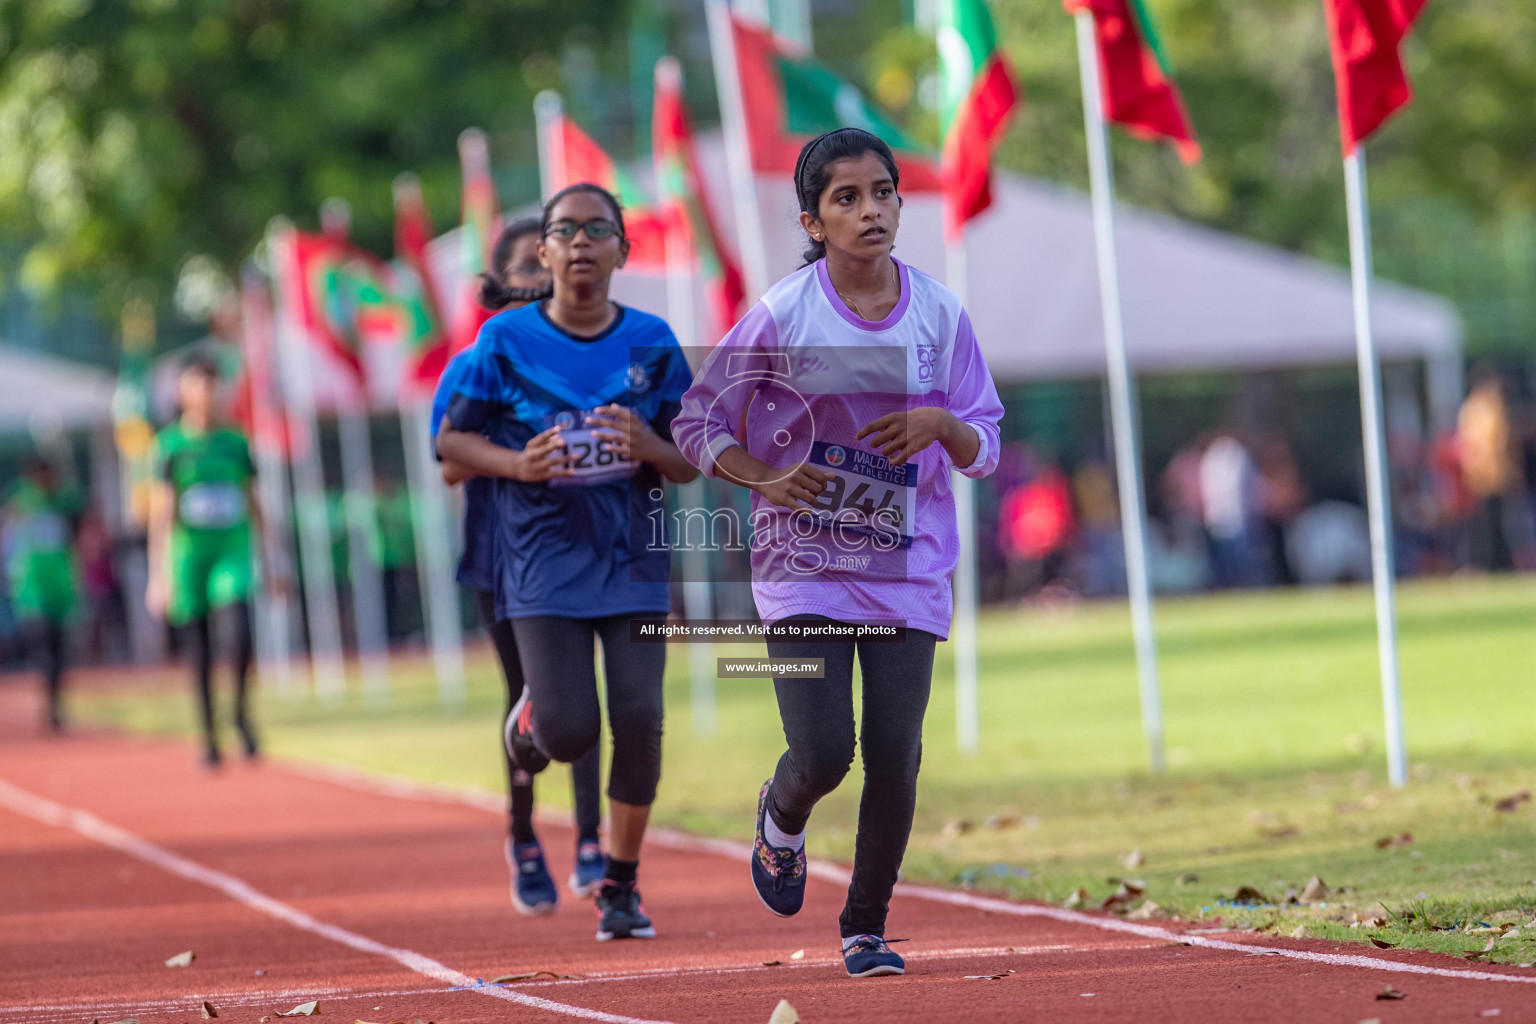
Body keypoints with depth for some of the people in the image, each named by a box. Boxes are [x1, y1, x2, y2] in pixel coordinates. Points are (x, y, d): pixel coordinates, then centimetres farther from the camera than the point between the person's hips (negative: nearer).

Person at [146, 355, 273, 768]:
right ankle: (209, 738, 15)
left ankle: (242, 710, -2)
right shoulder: (170, 444, 0)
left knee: (238, 630, -22)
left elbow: (254, 505, 15)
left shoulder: (235, 442, 8)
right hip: (189, 552, -1)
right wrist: (159, 575, -6)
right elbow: (160, 513, -2)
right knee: (200, 653, 2)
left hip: (233, 549, 1)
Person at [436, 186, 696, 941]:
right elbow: (452, 440, 5)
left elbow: (693, 463, 7)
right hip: (544, 561, -2)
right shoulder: (506, 340, -1)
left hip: (633, 559, 2)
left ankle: (620, 885, 9)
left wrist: (651, 448, -16)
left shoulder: (651, 344, 4)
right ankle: (533, 715, 28)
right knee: (569, 731, -12)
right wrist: (516, 464, -15)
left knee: (639, 717, -8)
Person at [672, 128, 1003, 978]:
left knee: (895, 753, -6)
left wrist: (942, 424, -16)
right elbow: (699, 423, 0)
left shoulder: (939, 314, -1)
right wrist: (768, 480, -16)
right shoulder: (783, 314, -9)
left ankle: (867, 926, 14)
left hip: (908, 564, 2)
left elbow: (984, 450, 6)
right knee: (823, 753, -12)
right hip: (803, 559, -2)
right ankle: (781, 819, 26)